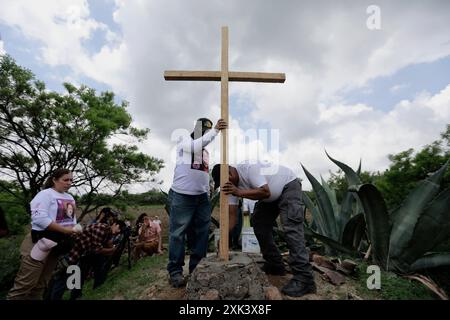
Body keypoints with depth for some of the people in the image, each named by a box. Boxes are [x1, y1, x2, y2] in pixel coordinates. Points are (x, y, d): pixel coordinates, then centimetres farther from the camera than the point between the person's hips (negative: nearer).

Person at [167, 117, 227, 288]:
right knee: (178, 233, -2)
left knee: (201, 233, 7)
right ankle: (175, 271, 9)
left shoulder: (206, 151, 22)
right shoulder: (184, 140, 3)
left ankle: (196, 269, 19)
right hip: (182, 195, -7)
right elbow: (197, 146, -21)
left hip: (202, 196, 7)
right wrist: (215, 130, -25)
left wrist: (208, 193, 15)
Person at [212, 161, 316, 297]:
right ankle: (275, 265, 16)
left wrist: (238, 192, -46)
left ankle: (304, 279, -17)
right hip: (271, 196, 9)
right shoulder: (231, 184, -9)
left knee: (291, 227, -20)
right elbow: (232, 214, -12)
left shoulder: (249, 169, -32)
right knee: (259, 223, 4)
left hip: (289, 185, -8)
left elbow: (265, 192, -41)